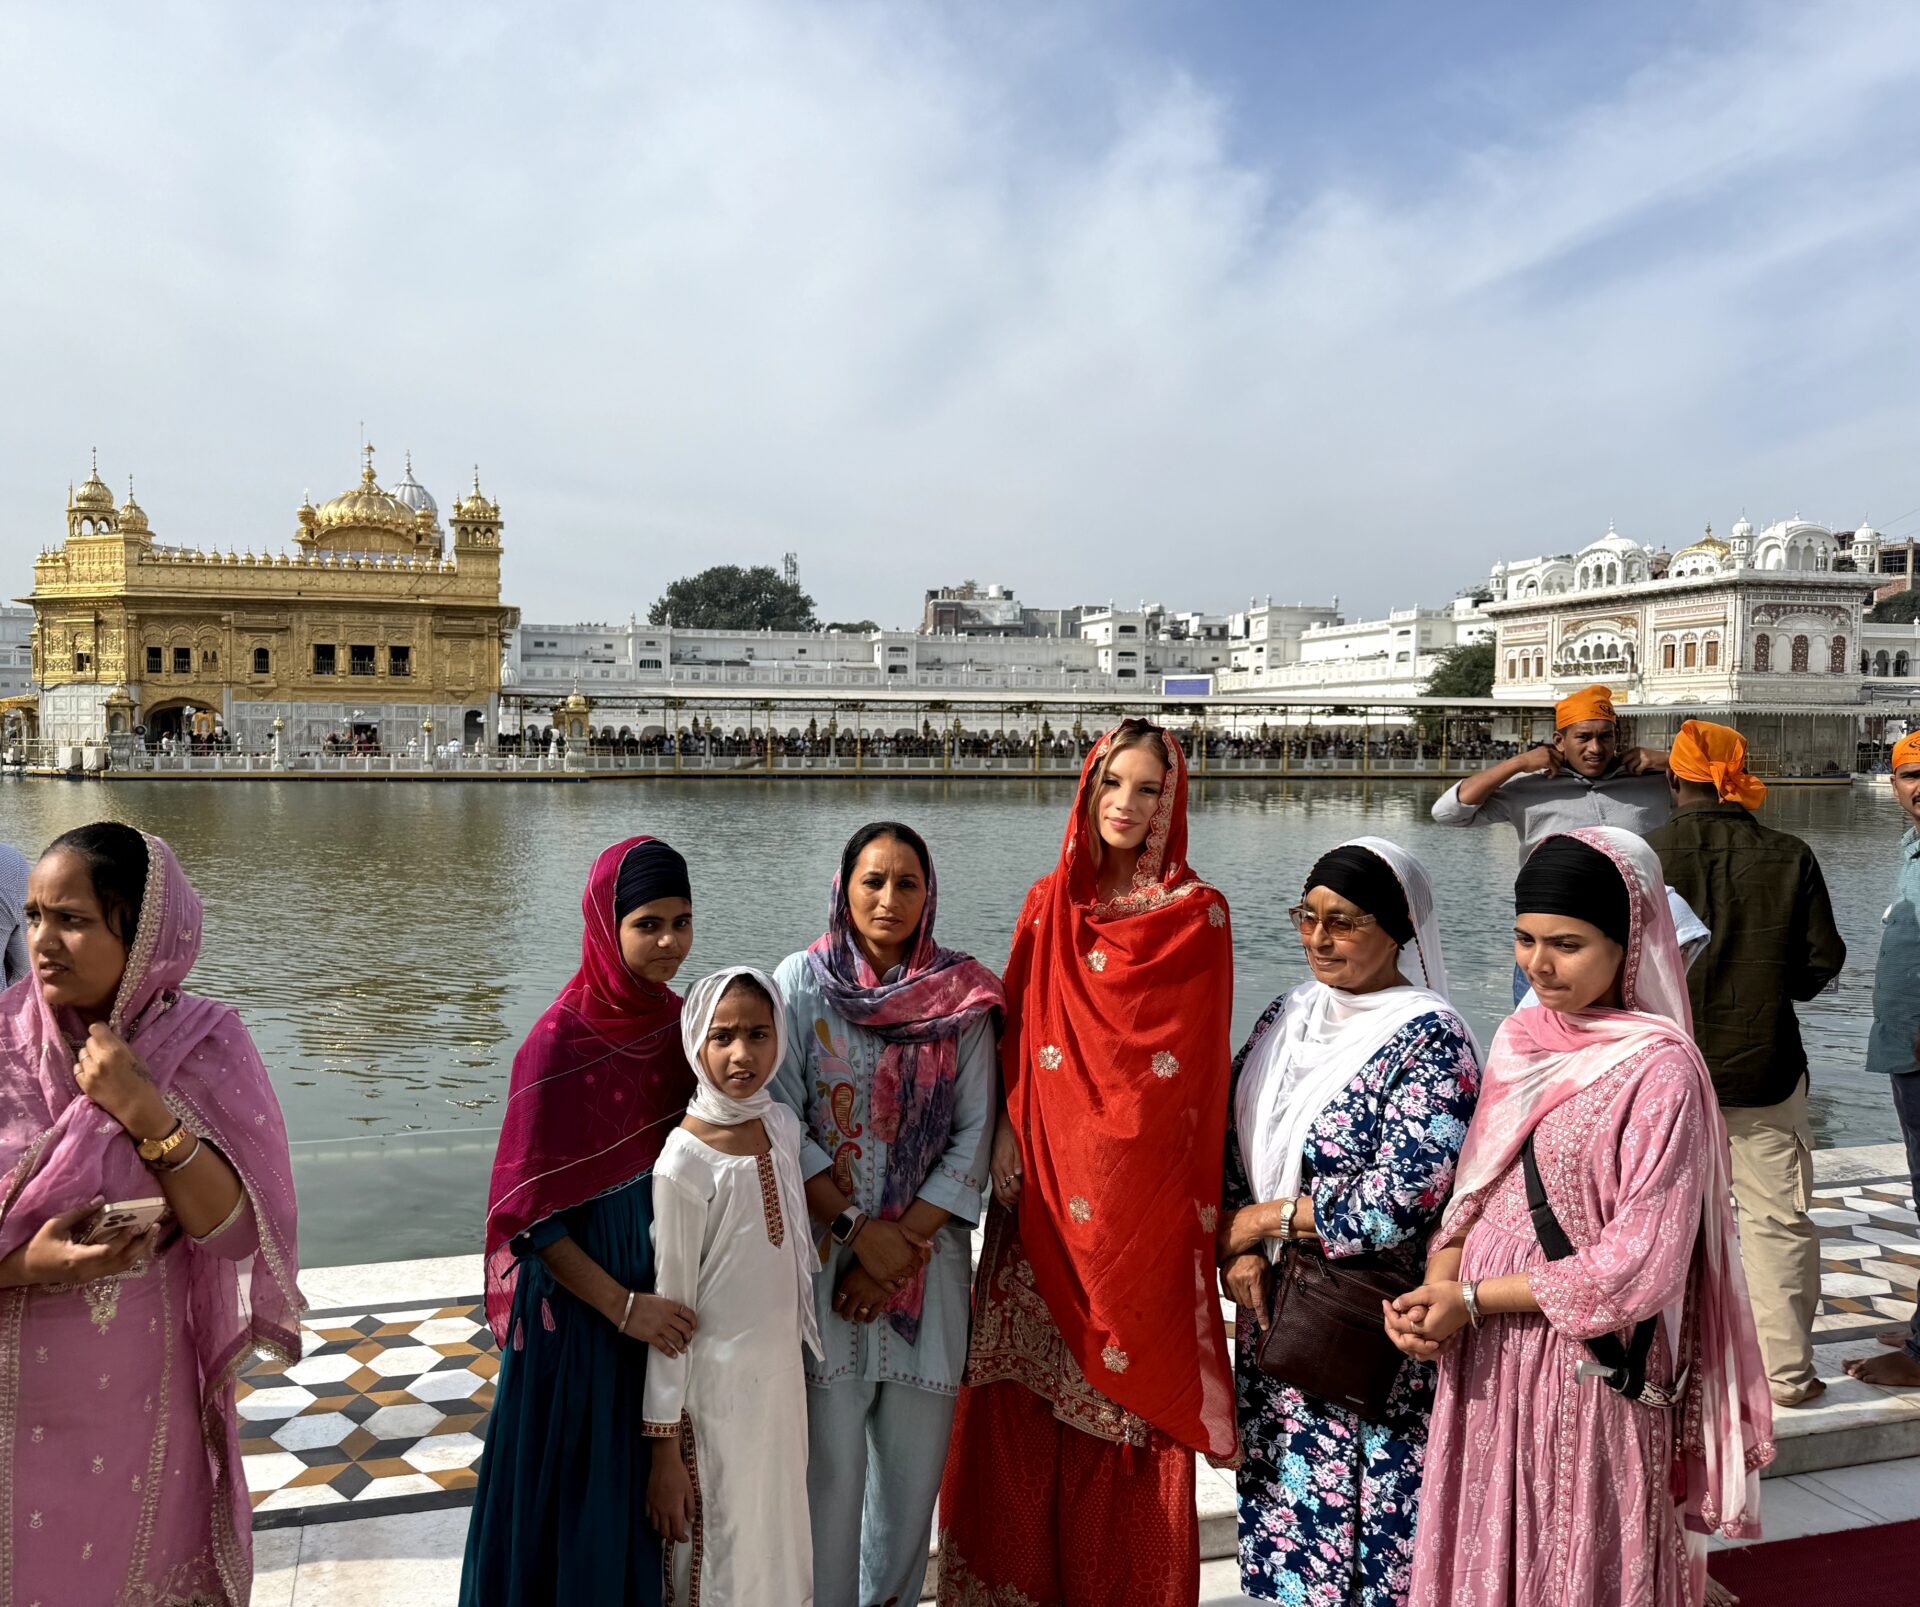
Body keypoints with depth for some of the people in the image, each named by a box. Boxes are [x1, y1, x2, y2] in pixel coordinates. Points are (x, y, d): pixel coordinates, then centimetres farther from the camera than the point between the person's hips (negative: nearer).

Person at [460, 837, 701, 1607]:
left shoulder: (677, 1020, -1)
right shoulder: (560, 1042, -19)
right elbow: (530, 1212, -16)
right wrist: (622, 1305, -18)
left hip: (664, 1281, 6)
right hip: (579, 1297, -6)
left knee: (651, 1476, 18)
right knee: (577, 1479, 9)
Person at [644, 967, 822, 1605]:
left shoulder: (783, 1124, -3)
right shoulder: (685, 1163, -22)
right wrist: (665, 1452, -12)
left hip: (782, 1375, 6)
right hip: (715, 1391, -6)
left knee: (778, 1546, 20)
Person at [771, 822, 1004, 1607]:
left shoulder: (960, 996, 0)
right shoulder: (802, 982, -2)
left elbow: (972, 1135, -2)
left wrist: (903, 1242, -10)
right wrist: (859, 1230, -12)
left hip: (928, 1251, 2)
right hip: (825, 1248, -1)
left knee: (915, 1453, 8)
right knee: (830, 1454, 0)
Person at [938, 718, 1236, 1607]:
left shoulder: (1197, 915, 0)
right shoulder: (1048, 905, 9)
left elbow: (1200, 1070, -2)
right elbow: (1016, 1039, 8)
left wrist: (1194, 1196, -6)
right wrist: (1010, 1147, -4)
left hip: (1144, 1199, -3)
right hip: (1048, 1196, 3)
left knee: (1135, 1393, 3)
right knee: (1030, 1392, 6)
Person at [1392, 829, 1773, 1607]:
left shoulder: (1659, 1070, -15)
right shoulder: (1522, 1037, 5)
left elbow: (1639, 1267, -17)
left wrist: (1472, 1298, -14)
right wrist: (1432, 1290, -7)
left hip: (1586, 1374, -6)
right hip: (1484, 1364, 6)